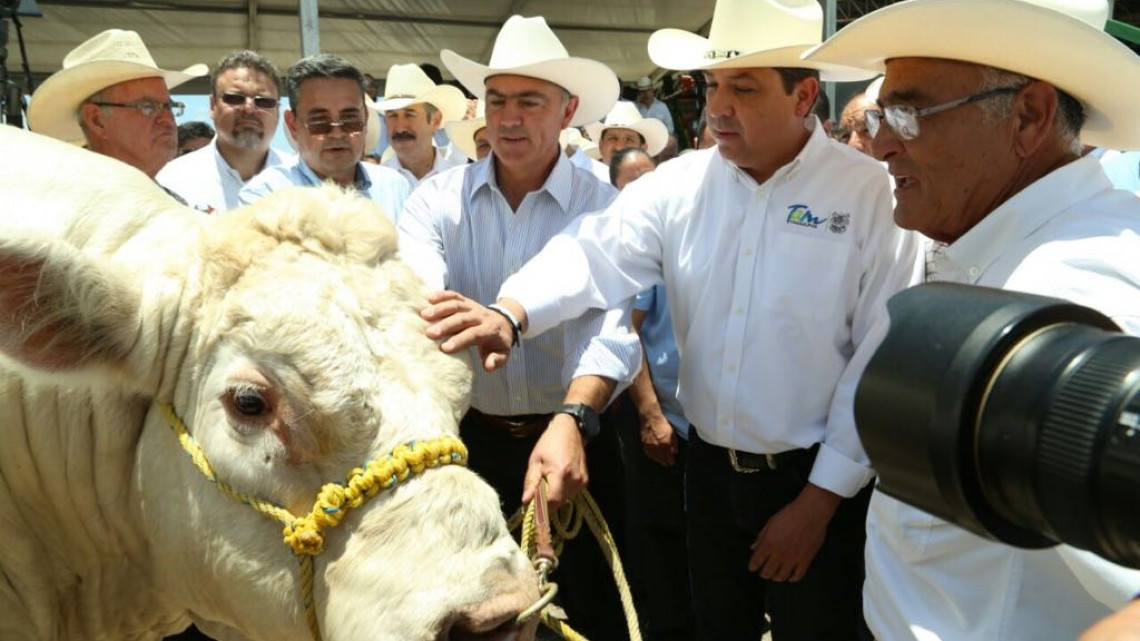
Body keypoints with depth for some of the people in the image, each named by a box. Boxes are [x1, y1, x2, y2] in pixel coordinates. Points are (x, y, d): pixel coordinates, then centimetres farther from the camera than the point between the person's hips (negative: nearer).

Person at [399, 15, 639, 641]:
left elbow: (611, 326, -23)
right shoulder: (437, 197, -3)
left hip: (572, 440, -1)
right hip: (468, 440, 2)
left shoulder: (605, 206, -8)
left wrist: (571, 420, -41)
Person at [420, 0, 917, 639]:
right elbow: (597, 252, -13)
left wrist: (821, 499, -11)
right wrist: (511, 313, -34)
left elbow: (883, 363, -12)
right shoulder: (680, 182, -1)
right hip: (711, 468, 4)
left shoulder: (873, 194, -13)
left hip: (816, 480, -3)